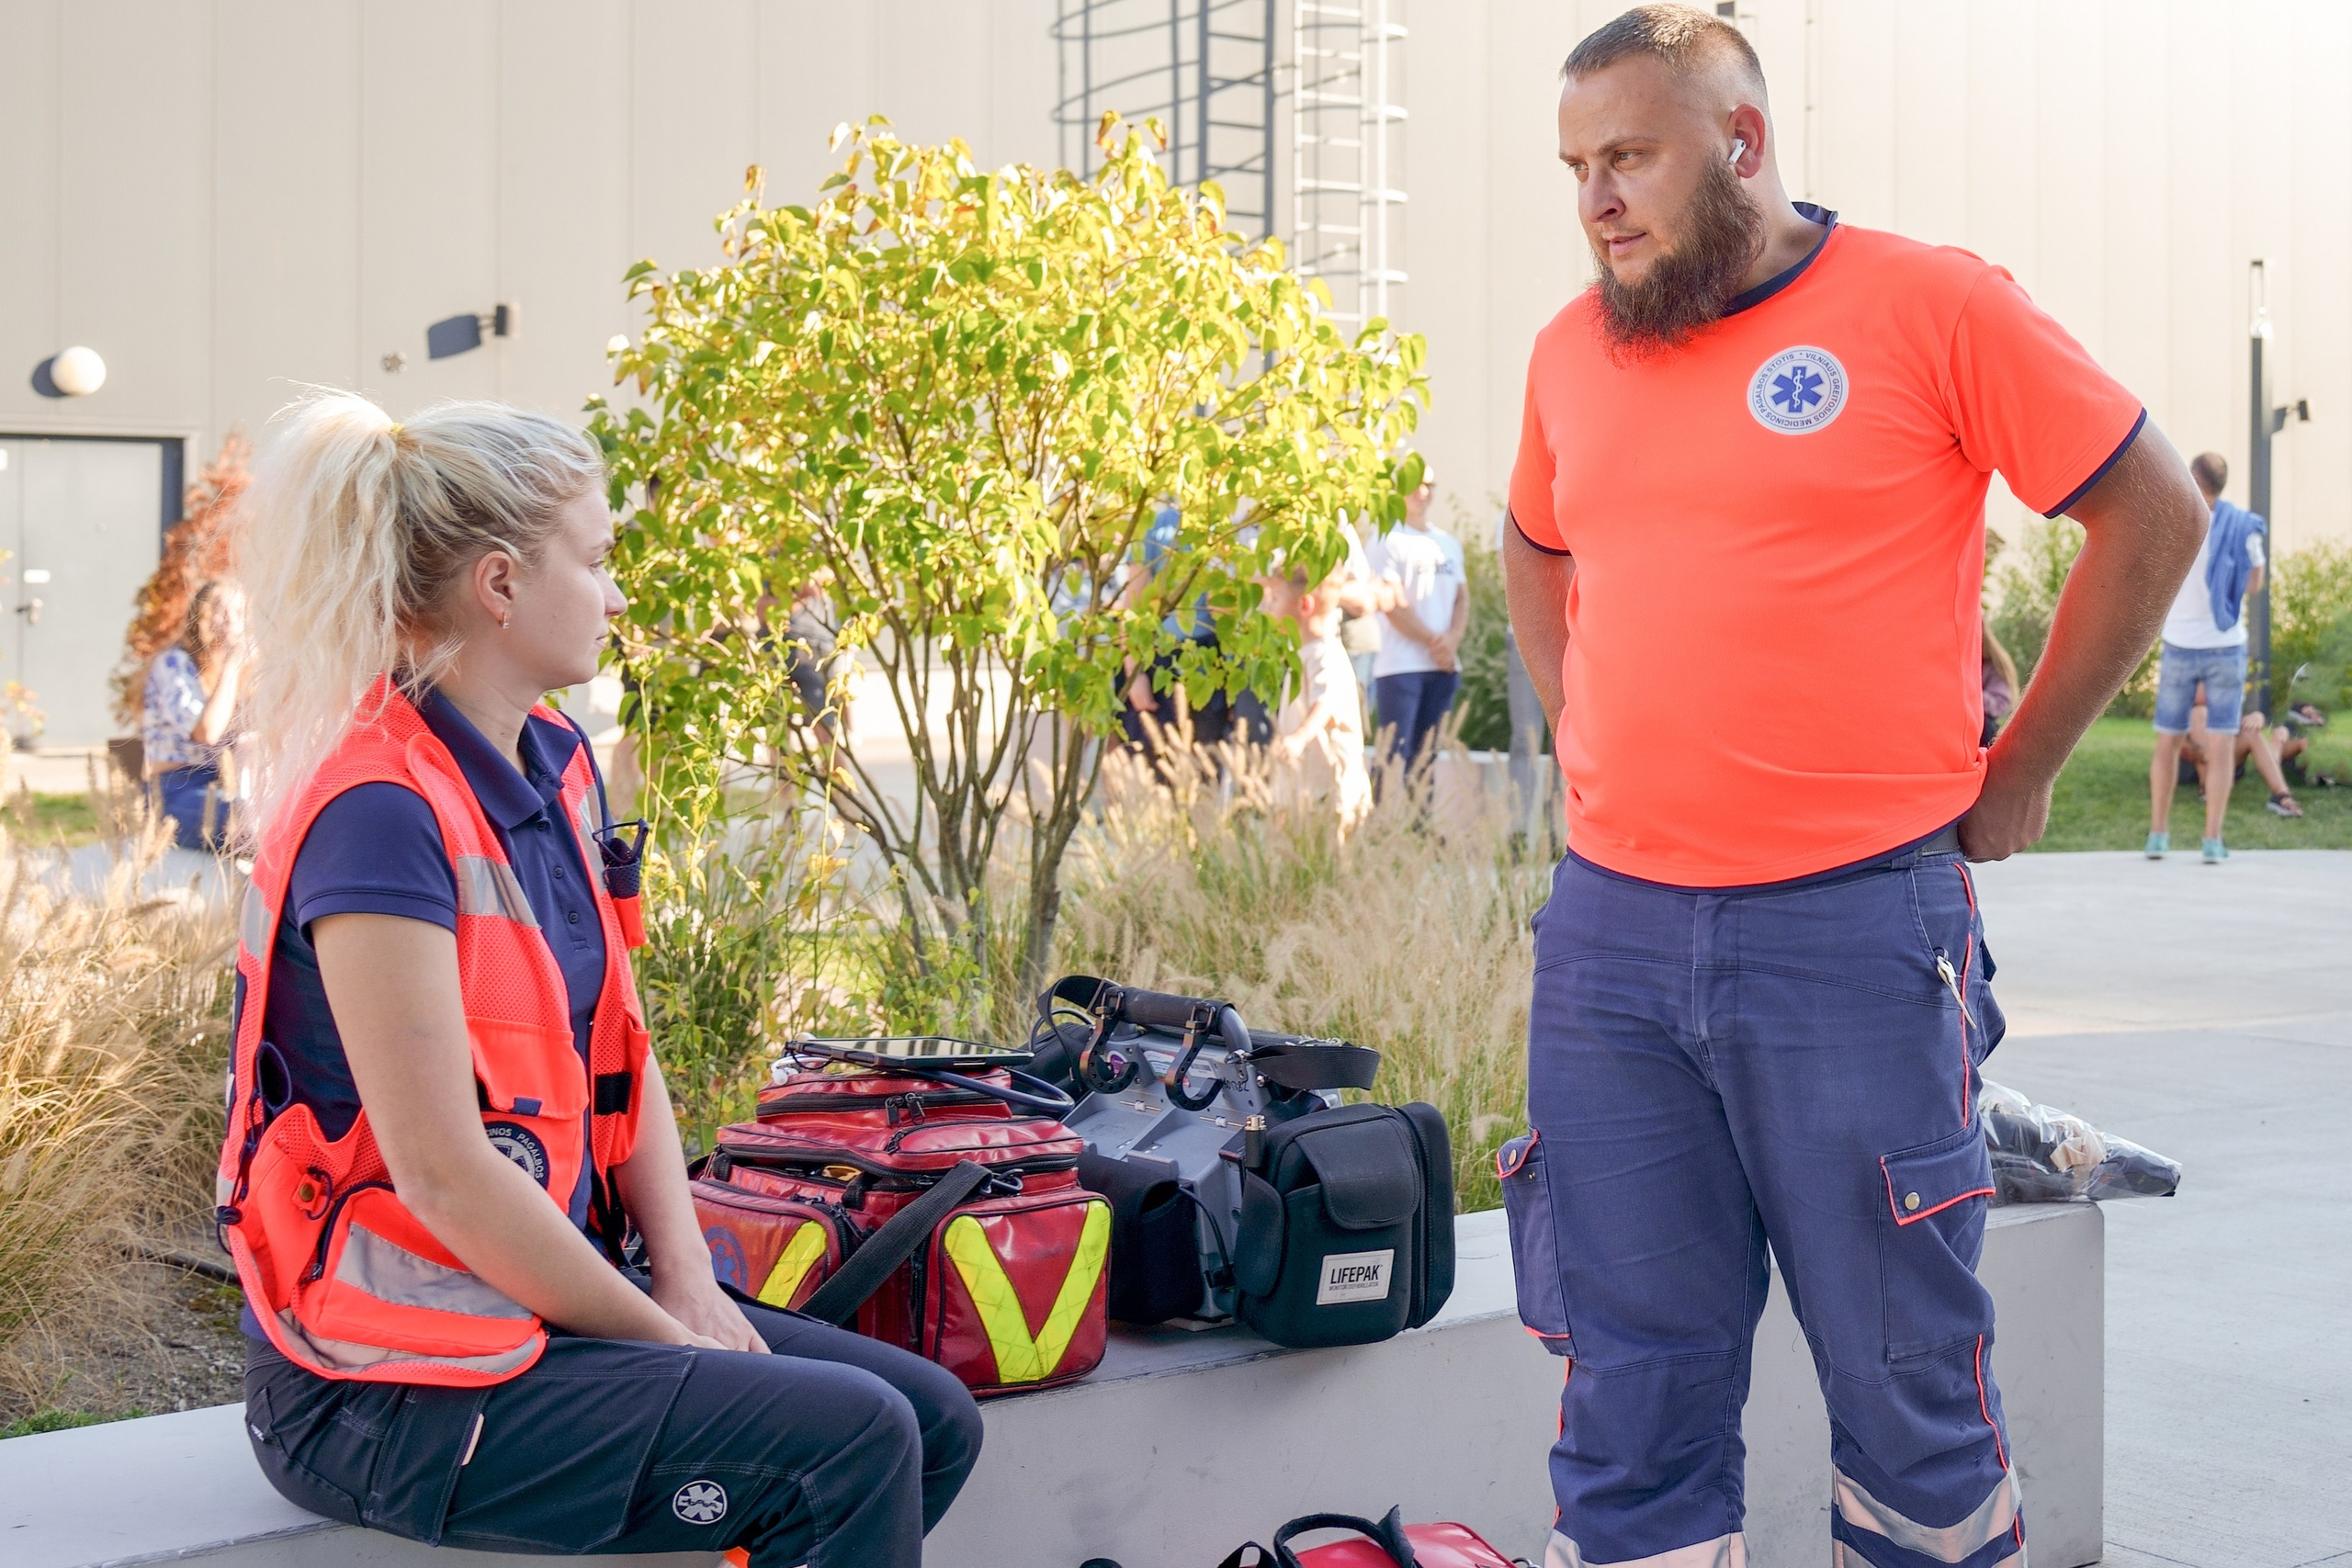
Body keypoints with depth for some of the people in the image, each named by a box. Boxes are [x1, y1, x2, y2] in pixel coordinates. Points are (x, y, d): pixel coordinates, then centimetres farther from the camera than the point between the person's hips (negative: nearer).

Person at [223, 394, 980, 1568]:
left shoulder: (556, 769, 7)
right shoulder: (379, 816, -21)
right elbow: (442, 1171, -23)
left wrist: (691, 1289, -1)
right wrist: (669, 1339, -14)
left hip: (548, 1292, 9)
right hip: (390, 1384, -9)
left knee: (936, 1421, 3)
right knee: (853, 1445, -18)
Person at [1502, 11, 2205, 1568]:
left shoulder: (1929, 303, -5)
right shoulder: (1571, 352, 10)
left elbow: (2153, 512, 1)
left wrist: (2017, 773, 1)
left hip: (1854, 928, -4)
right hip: (1611, 929, 4)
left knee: (1908, 1370, 8)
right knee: (1633, 1384, 9)